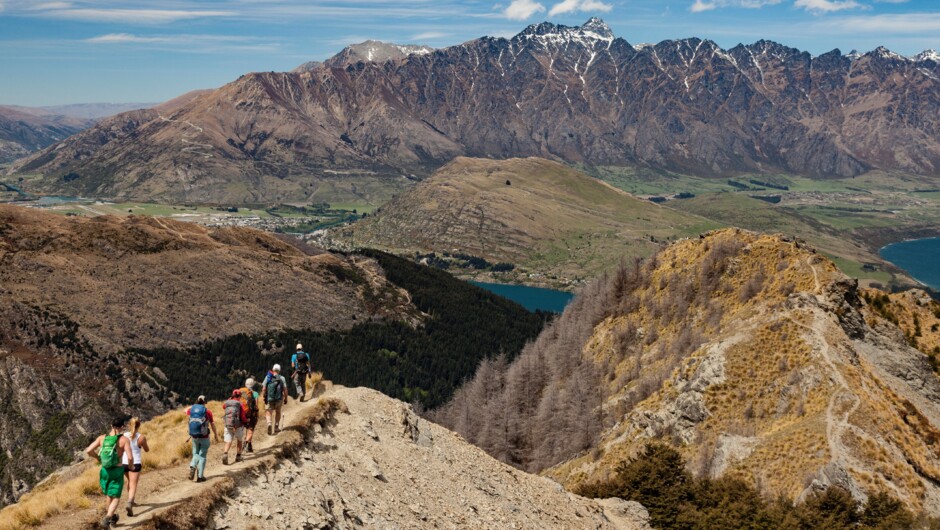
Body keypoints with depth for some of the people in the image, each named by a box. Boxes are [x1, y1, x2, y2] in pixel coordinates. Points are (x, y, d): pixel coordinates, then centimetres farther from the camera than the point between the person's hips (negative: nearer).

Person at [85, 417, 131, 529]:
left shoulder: (102, 438, -3)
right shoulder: (124, 440, -14)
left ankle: (112, 516, 43)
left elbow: (88, 451, -9)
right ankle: (106, 519, -17)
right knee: (116, 498, 5)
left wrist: (98, 457, 10)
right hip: (117, 471, -4)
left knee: (110, 495, 27)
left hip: (105, 470, 4)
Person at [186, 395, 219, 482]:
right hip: (204, 436, -3)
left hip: (194, 436, 3)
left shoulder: (192, 409, 2)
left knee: (196, 454, 19)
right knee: (202, 456, 7)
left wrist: (194, 406, 40)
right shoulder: (207, 411, -8)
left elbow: (186, 411, 28)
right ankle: (200, 476, 4)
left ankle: (192, 466, -10)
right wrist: (216, 435, 11)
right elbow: (212, 424, -1)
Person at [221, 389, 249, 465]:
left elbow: (223, 406, 29)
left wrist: (230, 399, 24)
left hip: (228, 425, 2)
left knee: (228, 441, 3)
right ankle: (238, 456, 25)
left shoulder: (227, 403, 3)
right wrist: (246, 421, 8)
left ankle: (225, 453, -24)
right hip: (238, 426, -2)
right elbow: (243, 416, -12)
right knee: (239, 440, 21)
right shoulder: (240, 404, -8)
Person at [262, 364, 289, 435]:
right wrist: (286, 399, 5)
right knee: (278, 412, 22)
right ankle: (276, 427, 25)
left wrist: (263, 397, 5)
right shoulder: (282, 378, -3)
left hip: (269, 399, -1)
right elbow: (285, 389, -5)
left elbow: (264, 388, -4)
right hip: (279, 399, 1)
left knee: (268, 413, 8)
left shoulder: (268, 377, -1)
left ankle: (269, 423, -21)